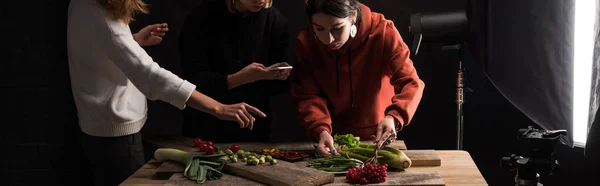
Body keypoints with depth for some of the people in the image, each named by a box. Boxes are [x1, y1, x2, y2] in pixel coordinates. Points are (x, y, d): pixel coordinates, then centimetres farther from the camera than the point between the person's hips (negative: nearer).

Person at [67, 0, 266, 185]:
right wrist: (219, 109, -41)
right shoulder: (101, 18, -29)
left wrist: (135, 40, 7)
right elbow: (149, 74, -38)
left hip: (99, 127, 10)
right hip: (115, 132, -10)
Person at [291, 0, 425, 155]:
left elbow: (410, 83, -28)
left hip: (377, 138, -1)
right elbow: (307, 96, -17)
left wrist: (394, 117, -47)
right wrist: (320, 130, -37)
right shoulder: (305, 42, -19)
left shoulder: (383, 33, -24)